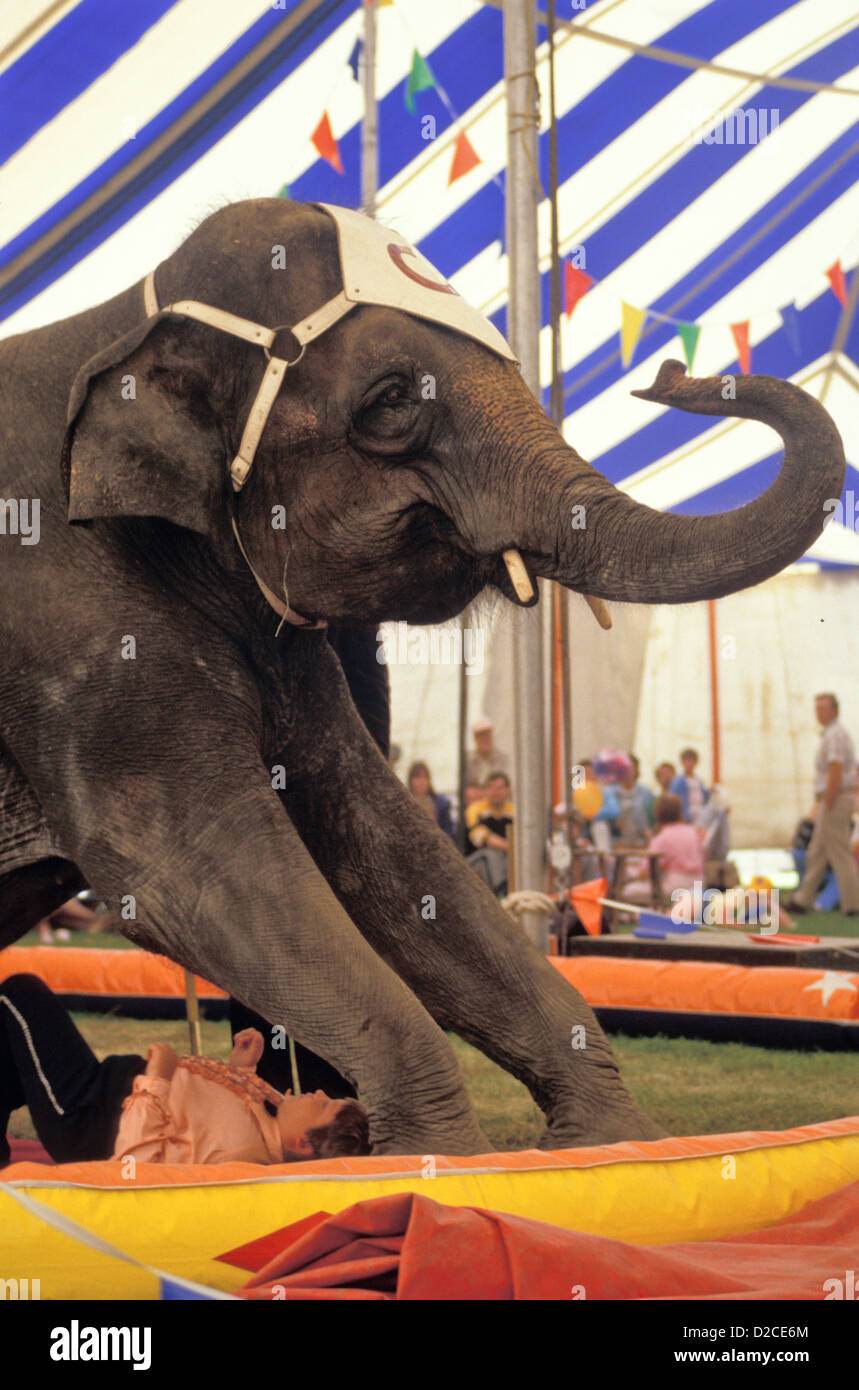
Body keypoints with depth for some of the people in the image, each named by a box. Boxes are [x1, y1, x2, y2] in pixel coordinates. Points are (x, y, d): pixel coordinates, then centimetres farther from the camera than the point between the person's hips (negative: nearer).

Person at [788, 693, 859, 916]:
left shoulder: (834, 734, -13)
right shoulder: (838, 733, 19)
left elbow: (835, 773, -21)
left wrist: (826, 805, -20)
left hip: (834, 798, -10)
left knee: (839, 854, -6)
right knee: (816, 853, 12)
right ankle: (803, 900, 15)